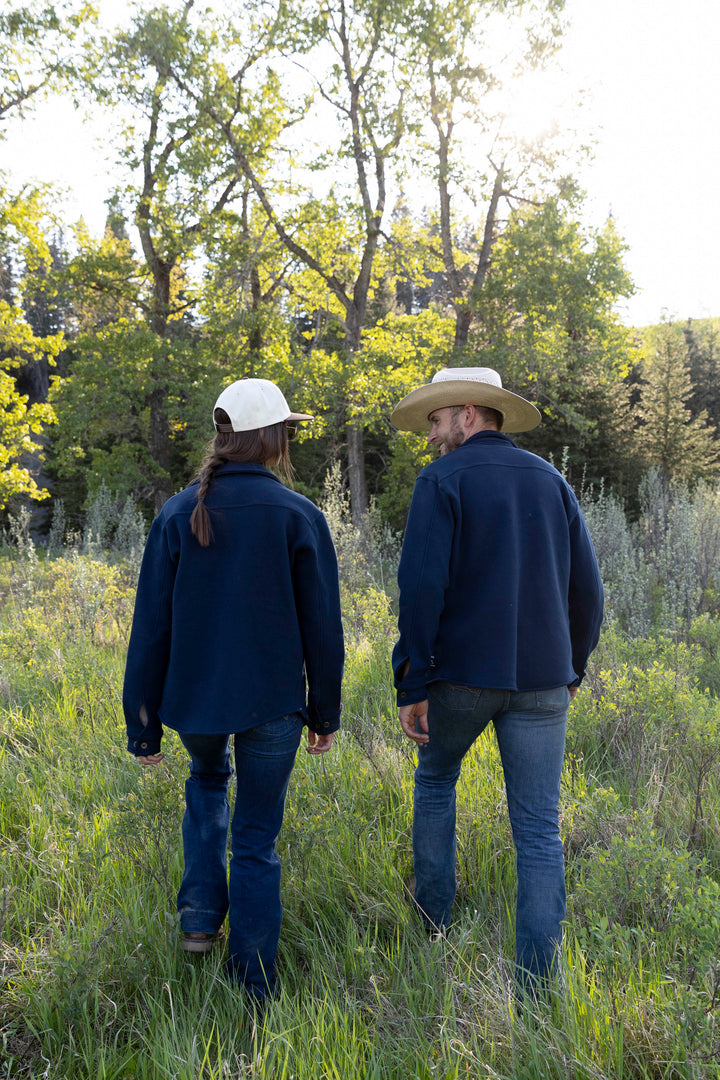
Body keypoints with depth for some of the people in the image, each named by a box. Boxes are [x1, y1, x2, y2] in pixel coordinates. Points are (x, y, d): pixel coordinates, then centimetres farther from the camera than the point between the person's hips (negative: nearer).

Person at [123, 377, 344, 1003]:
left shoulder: (178, 514, -4)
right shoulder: (300, 516, -9)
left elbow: (152, 627, -2)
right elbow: (322, 625, -5)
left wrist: (143, 723, 6)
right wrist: (325, 712, 7)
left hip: (194, 699, 2)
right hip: (273, 701, -2)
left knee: (207, 780, 34)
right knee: (257, 842, 12)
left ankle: (201, 915, 24)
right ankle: (255, 988, 21)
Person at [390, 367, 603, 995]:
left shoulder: (442, 480, -6)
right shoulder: (551, 480, 9)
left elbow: (422, 588, -15)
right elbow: (586, 587, 9)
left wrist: (410, 687, -10)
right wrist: (574, 665, 20)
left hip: (461, 674, -3)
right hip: (541, 682, 3)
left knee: (436, 779, 25)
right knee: (539, 829, 6)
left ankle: (434, 916, 37)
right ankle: (536, 986, 9)